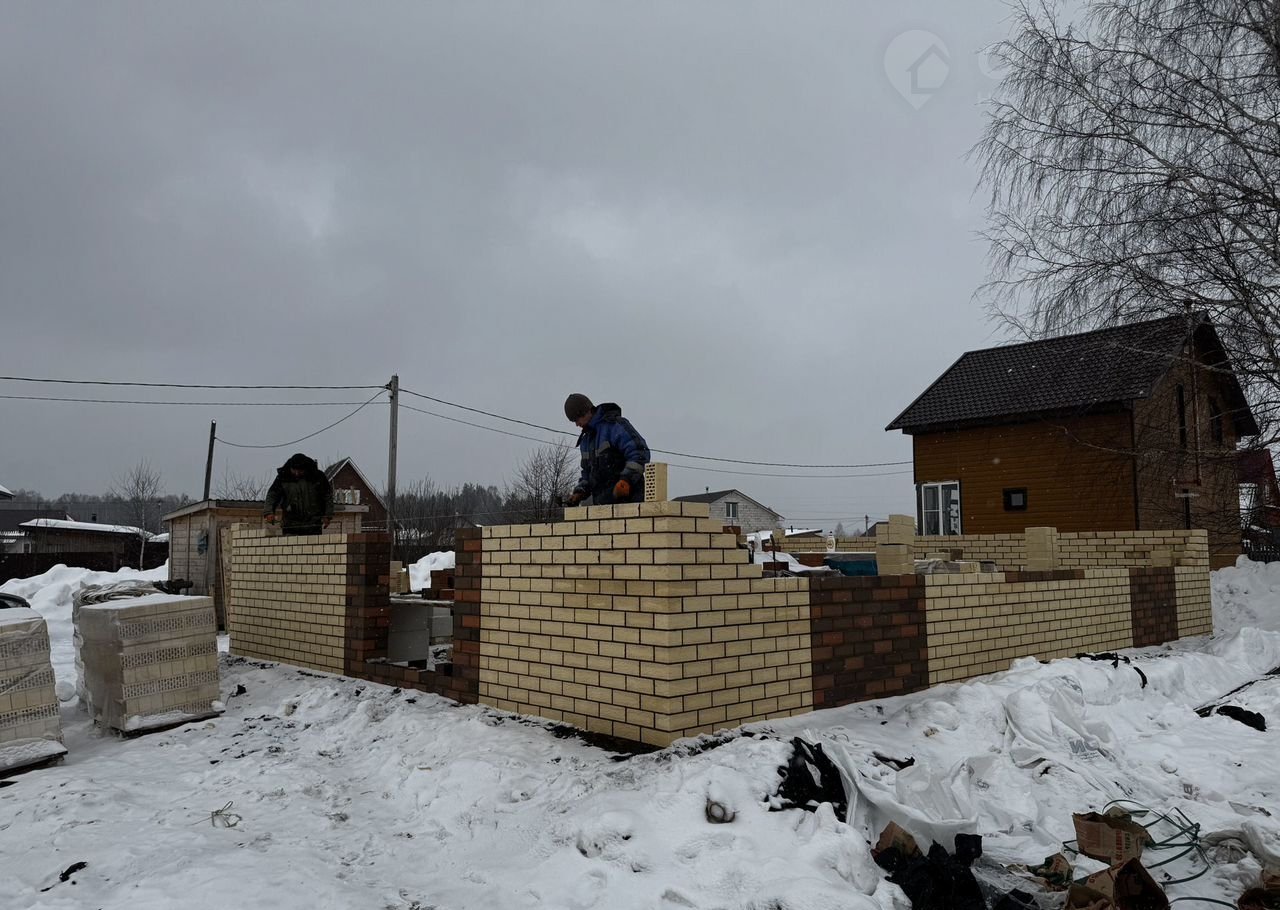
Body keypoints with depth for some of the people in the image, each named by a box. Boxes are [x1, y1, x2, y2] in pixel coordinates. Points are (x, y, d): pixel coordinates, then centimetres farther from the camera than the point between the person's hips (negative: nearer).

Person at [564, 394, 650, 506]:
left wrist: (626, 479, -28)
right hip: (602, 502, 8)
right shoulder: (586, 440, 21)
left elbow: (640, 453, -16)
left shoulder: (614, 425, -7)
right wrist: (579, 493, 10)